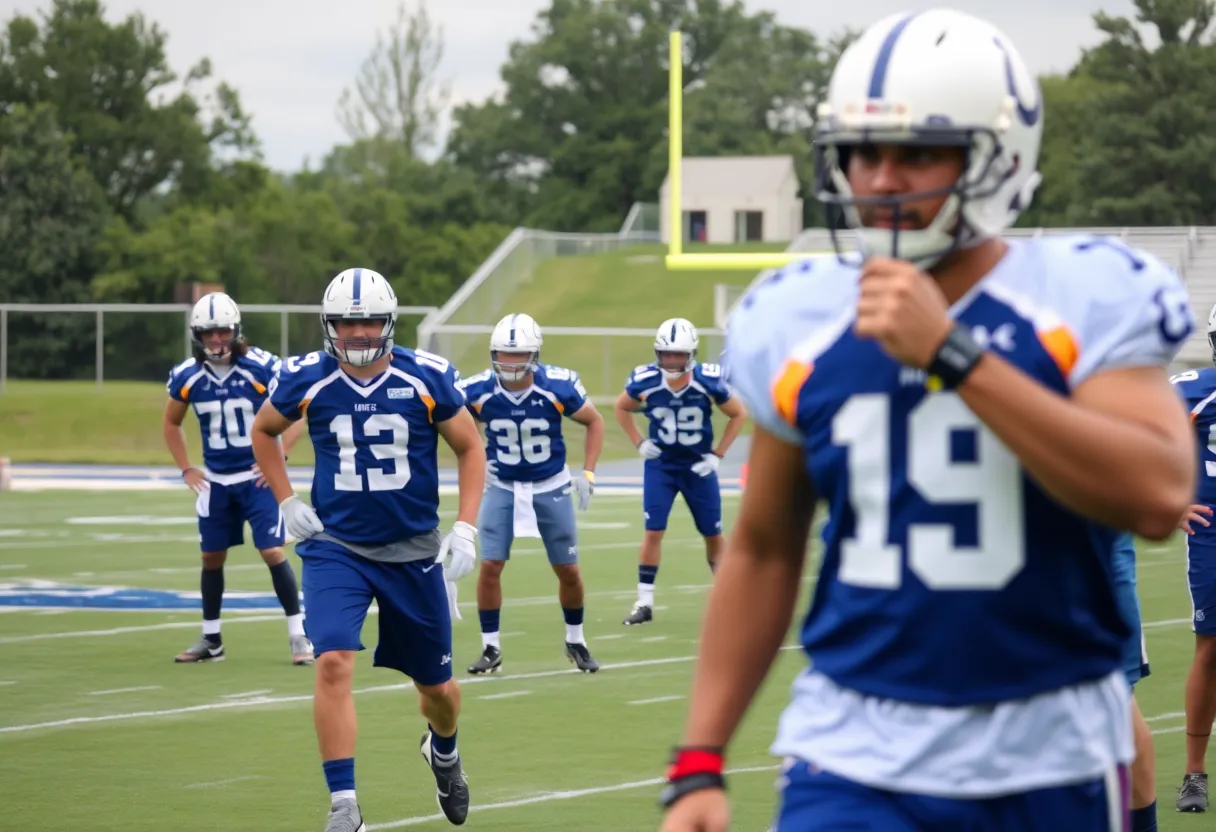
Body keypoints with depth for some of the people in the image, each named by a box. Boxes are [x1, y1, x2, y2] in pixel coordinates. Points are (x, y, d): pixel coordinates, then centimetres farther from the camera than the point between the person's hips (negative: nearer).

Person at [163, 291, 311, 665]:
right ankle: (211, 640, 23)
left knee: (273, 551, -11)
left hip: (259, 476, -4)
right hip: (215, 480, 4)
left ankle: (298, 634, -2)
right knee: (212, 557, 10)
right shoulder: (187, 376, -4)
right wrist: (186, 469, 7)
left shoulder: (262, 368, -16)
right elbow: (171, 423, 14)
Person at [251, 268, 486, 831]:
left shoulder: (427, 379, -9)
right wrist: (287, 503, 4)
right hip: (335, 547, -1)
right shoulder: (306, 381, -7)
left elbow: (469, 448, 3)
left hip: (413, 552, 1)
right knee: (333, 664, -22)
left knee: (435, 684, 14)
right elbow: (263, 431, 13)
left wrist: (465, 529, -6)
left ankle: (443, 751, 49)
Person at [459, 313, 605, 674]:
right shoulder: (478, 391, -19)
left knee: (568, 571, 6)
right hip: (503, 488, 0)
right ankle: (491, 648, 5)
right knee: (490, 566, -10)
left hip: (551, 488, 0)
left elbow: (594, 422, -3)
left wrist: (588, 474, -8)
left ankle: (575, 641, 28)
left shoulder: (558, 387, -21)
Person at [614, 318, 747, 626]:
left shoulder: (708, 382, -19)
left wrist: (717, 455, -7)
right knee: (653, 531, -9)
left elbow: (738, 414, -3)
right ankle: (644, 603, -3)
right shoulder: (645, 381, -16)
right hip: (660, 466, 0)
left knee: (713, 534, 8)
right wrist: (639, 443, -3)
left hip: (698, 467, 0)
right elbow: (621, 407, 6)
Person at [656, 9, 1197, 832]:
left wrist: (951, 354, -23)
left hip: (1050, 757, -1)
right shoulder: (799, 322, 3)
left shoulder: (1086, 299, -7)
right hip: (858, 754, 1)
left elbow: (1158, 496, -22)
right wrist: (700, 763, 7)